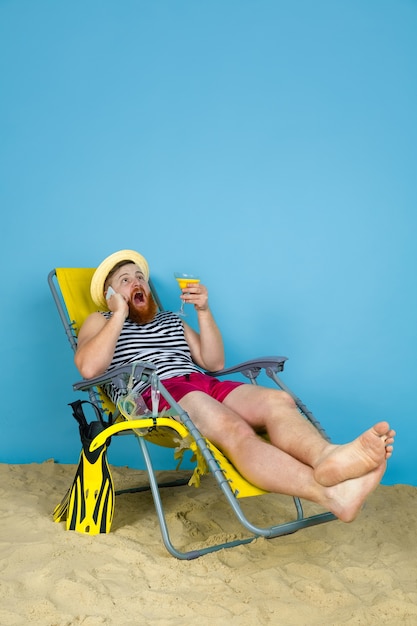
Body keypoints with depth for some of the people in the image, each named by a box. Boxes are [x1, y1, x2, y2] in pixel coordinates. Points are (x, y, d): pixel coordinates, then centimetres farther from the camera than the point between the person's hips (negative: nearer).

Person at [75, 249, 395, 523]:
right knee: (230, 426, -37)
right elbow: (89, 368, -3)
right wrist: (119, 313, 0)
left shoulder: (172, 320, 32)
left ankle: (325, 458, -59)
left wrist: (204, 311, 10)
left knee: (278, 400, -26)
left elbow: (214, 363, 22)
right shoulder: (100, 321, 19)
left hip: (203, 385, 6)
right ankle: (331, 493, -60)